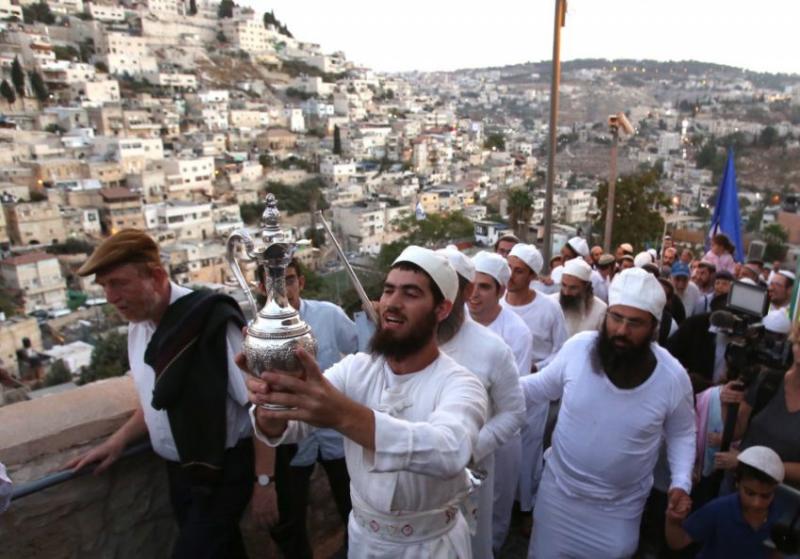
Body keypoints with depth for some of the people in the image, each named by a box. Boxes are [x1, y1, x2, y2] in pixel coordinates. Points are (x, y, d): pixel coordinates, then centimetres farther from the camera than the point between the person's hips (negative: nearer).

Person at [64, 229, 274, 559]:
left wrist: (263, 480, -17)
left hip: (222, 471, -7)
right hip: (178, 470, 7)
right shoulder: (137, 325, 0)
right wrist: (117, 441, 9)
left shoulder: (211, 320, -25)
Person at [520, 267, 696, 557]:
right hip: (559, 490, 1)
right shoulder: (577, 347, -19)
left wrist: (681, 482, -12)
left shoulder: (673, 377, -18)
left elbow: (681, 434, 1)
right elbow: (540, 387, -3)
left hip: (619, 507, 0)